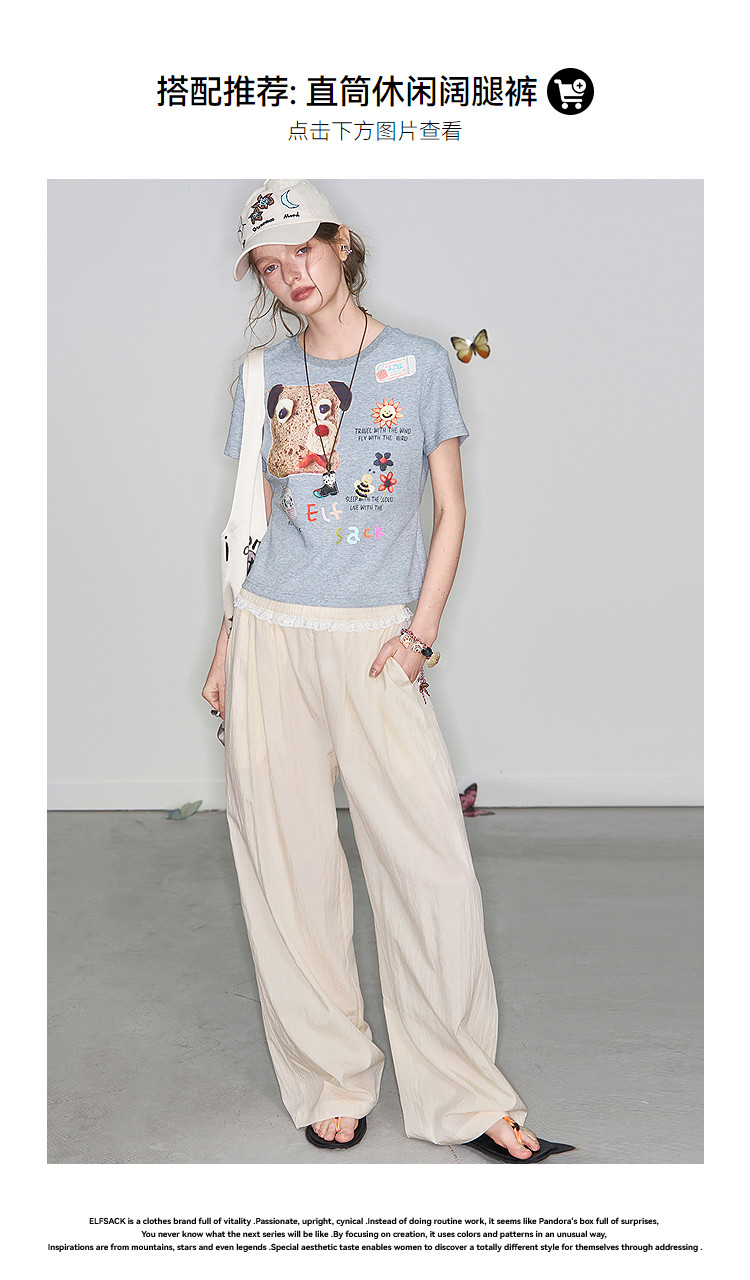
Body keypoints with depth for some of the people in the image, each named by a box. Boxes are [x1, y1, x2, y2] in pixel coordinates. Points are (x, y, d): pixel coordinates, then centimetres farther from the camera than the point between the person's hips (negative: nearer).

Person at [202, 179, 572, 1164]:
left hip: (377, 640, -2)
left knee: (433, 867, -5)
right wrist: (229, 641, 9)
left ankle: (466, 1096, 8)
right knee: (291, 874, 4)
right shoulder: (268, 373, 12)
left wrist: (420, 634, -6)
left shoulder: (420, 362, 5)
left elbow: (450, 512, 5)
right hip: (272, 636, 2)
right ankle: (332, 1080, 19)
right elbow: (255, 521, 15)